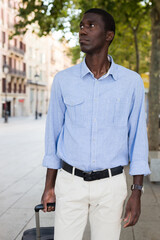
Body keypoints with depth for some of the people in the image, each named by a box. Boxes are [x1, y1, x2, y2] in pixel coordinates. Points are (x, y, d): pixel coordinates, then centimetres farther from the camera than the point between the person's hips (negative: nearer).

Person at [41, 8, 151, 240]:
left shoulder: (132, 82, -6)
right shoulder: (63, 80, -3)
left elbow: (138, 138, -3)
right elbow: (54, 134, 4)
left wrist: (136, 193, -7)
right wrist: (49, 185, 6)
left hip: (111, 185, 0)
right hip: (71, 183, 1)